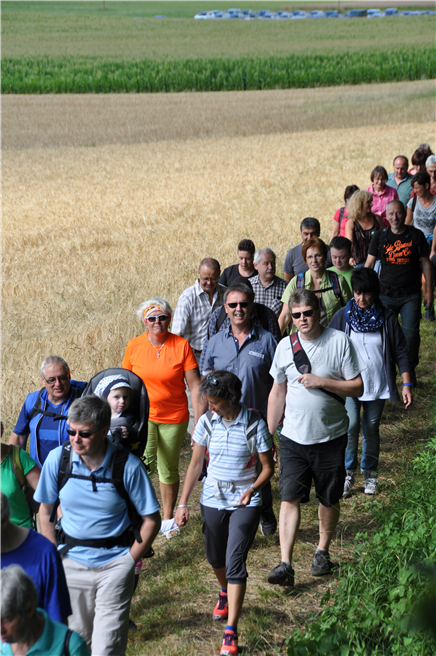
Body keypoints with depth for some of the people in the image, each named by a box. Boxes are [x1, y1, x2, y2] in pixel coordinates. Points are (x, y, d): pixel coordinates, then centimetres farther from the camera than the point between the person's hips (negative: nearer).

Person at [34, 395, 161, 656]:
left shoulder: (128, 466, -13)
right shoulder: (58, 459, -6)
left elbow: (151, 520, -5)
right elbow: (45, 511, 7)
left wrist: (129, 561, -8)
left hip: (114, 563, -3)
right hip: (72, 563, 3)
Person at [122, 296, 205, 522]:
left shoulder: (181, 345, -8)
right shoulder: (134, 346, -2)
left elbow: (194, 385, -6)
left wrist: (200, 423, -9)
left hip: (174, 418, 0)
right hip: (142, 416, 0)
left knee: (168, 470, 11)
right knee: (144, 463, -19)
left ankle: (168, 518, 31)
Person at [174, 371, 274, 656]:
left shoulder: (255, 424, -12)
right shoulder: (207, 422, -3)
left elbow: (268, 467, -4)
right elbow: (196, 464, 4)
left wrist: (252, 489, -22)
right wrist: (183, 503, 1)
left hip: (245, 503, -4)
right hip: (212, 500, 4)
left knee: (235, 561, -12)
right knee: (215, 558, 17)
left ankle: (231, 632, -10)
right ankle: (226, 593, 52)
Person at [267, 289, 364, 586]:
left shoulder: (339, 341, -7)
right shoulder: (285, 346, 3)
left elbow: (357, 387, -6)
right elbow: (277, 392, 11)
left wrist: (320, 381, -19)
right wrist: (269, 434, 10)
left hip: (331, 437, -1)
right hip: (294, 437, 1)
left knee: (329, 499, 12)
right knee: (290, 498, -8)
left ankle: (323, 551, 33)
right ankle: (285, 564, -10)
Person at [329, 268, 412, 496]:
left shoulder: (387, 318, -4)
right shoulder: (342, 316, -4)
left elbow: (400, 352, 0)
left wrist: (406, 384, -5)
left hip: (378, 385, 1)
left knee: (371, 428, 9)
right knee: (351, 426, -11)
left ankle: (370, 473, 27)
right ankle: (348, 473, 5)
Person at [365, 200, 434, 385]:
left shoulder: (416, 235, -1)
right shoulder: (380, 236, 1)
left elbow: (425, 263, 5)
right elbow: (369, 264, 4)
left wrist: (429, 291, 4)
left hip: (411, 295, -1)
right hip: (386, 294, 1)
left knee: (411, 333, -2)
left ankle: (410, 370, 17)